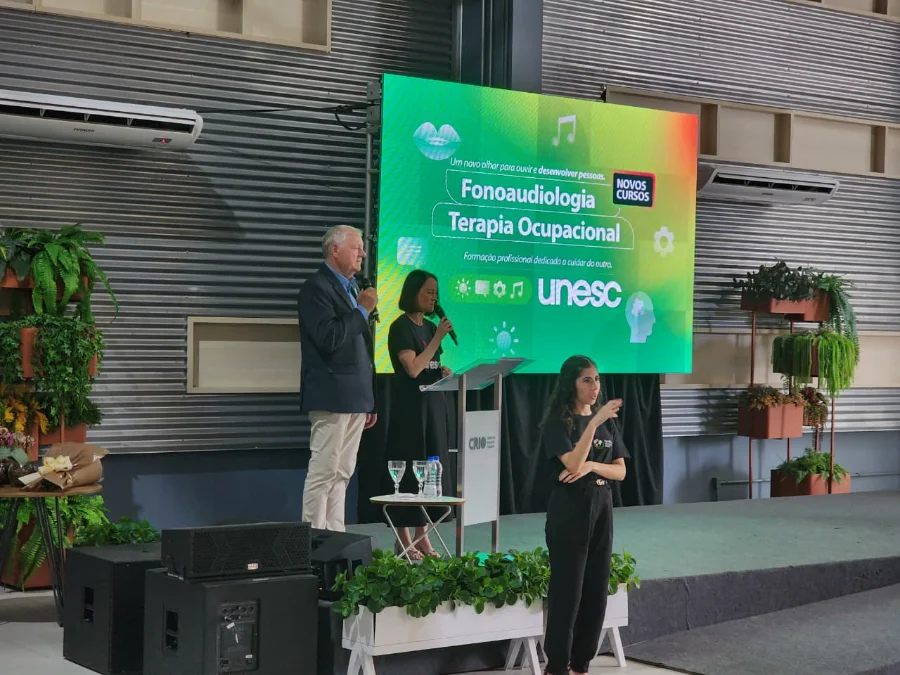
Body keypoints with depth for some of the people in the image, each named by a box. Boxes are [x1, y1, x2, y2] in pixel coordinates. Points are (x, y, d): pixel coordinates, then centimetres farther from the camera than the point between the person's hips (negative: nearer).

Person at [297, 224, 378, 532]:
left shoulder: (351, 287, 19)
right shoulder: (317, 287, -9)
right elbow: (328, 338, -21)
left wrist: (369, 401, 20)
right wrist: (362, 310, -15)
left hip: (354, 397, 9)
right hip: (331, 397, -9)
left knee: (342, 473, 10)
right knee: (323, 472, -7)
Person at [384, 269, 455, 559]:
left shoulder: (430, 327, 13)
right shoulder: (401, 327, -9)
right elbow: (413, 369, -19)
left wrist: (444, 372, 2)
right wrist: (438, 337, -16)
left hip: (434, 406, 8)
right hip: (410, 408, -8)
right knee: (410, 471, -6)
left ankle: (422, 536, 12)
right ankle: (403, 540, -1)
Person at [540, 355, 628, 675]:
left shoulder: (607, 421, 9)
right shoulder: (557, 422, -8)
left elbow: (620, 471, 6)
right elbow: (573, 463, -22)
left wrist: (591, 466, -13)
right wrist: (594, 422, -26)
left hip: (601, 511, 6)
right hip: (569, 512, -6)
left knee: (596, 591, 7)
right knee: (567, 590, -4)